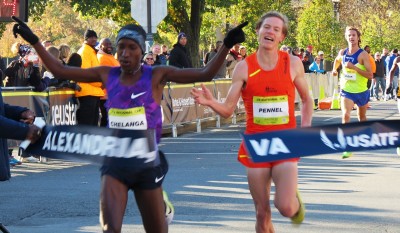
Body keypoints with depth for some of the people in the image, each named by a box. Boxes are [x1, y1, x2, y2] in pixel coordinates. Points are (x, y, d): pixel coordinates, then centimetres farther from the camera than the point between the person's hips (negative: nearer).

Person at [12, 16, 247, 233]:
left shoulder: (156, 75, -6)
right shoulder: (107, 75, 2)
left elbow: (205, 74, -13)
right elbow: (60, 71, 8)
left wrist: (226, 46, -24)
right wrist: (34, 41, 6)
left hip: (148, 163, -1)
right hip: (115, 163, 1)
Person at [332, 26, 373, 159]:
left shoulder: (363, 55, -14)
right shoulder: (342, 53, -1)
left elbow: (370, 75, -21)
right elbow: (337, 60, 25)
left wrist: (354, 67, -28)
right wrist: (335, 69, 14)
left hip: (361, 91, -1)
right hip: (346, 91, 1)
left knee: (362, 117, 19)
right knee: (345, 115, -21)